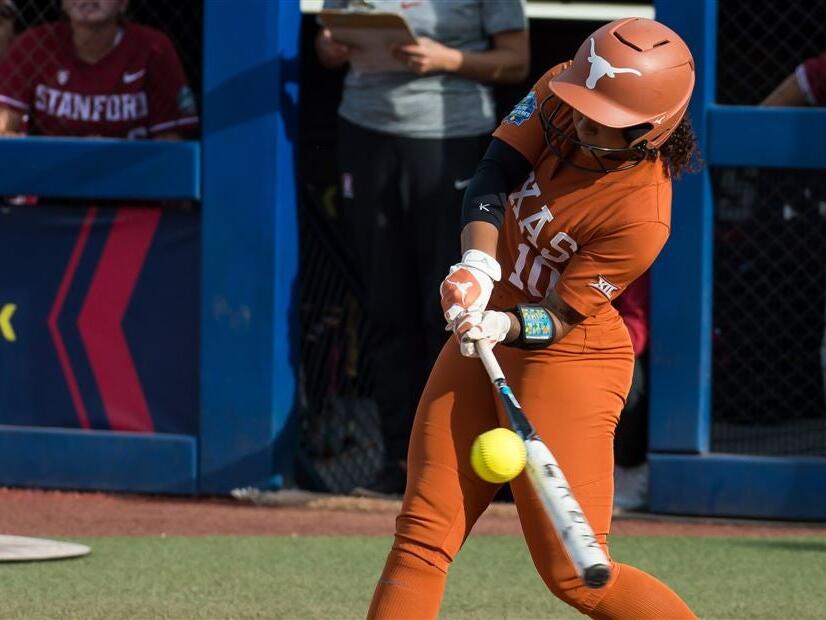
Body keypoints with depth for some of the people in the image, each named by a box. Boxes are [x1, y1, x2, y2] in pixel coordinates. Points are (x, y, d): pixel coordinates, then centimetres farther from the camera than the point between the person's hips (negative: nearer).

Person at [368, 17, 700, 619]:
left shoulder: (642, 217, -25)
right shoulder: (561, 94, -8)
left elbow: (561, 317, -19)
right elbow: (494, 176, -11)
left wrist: (507, 326, -39)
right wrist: (477, 265, -28)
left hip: (569, 359, -7)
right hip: (485, 333, 7)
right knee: (421, 539, 1)